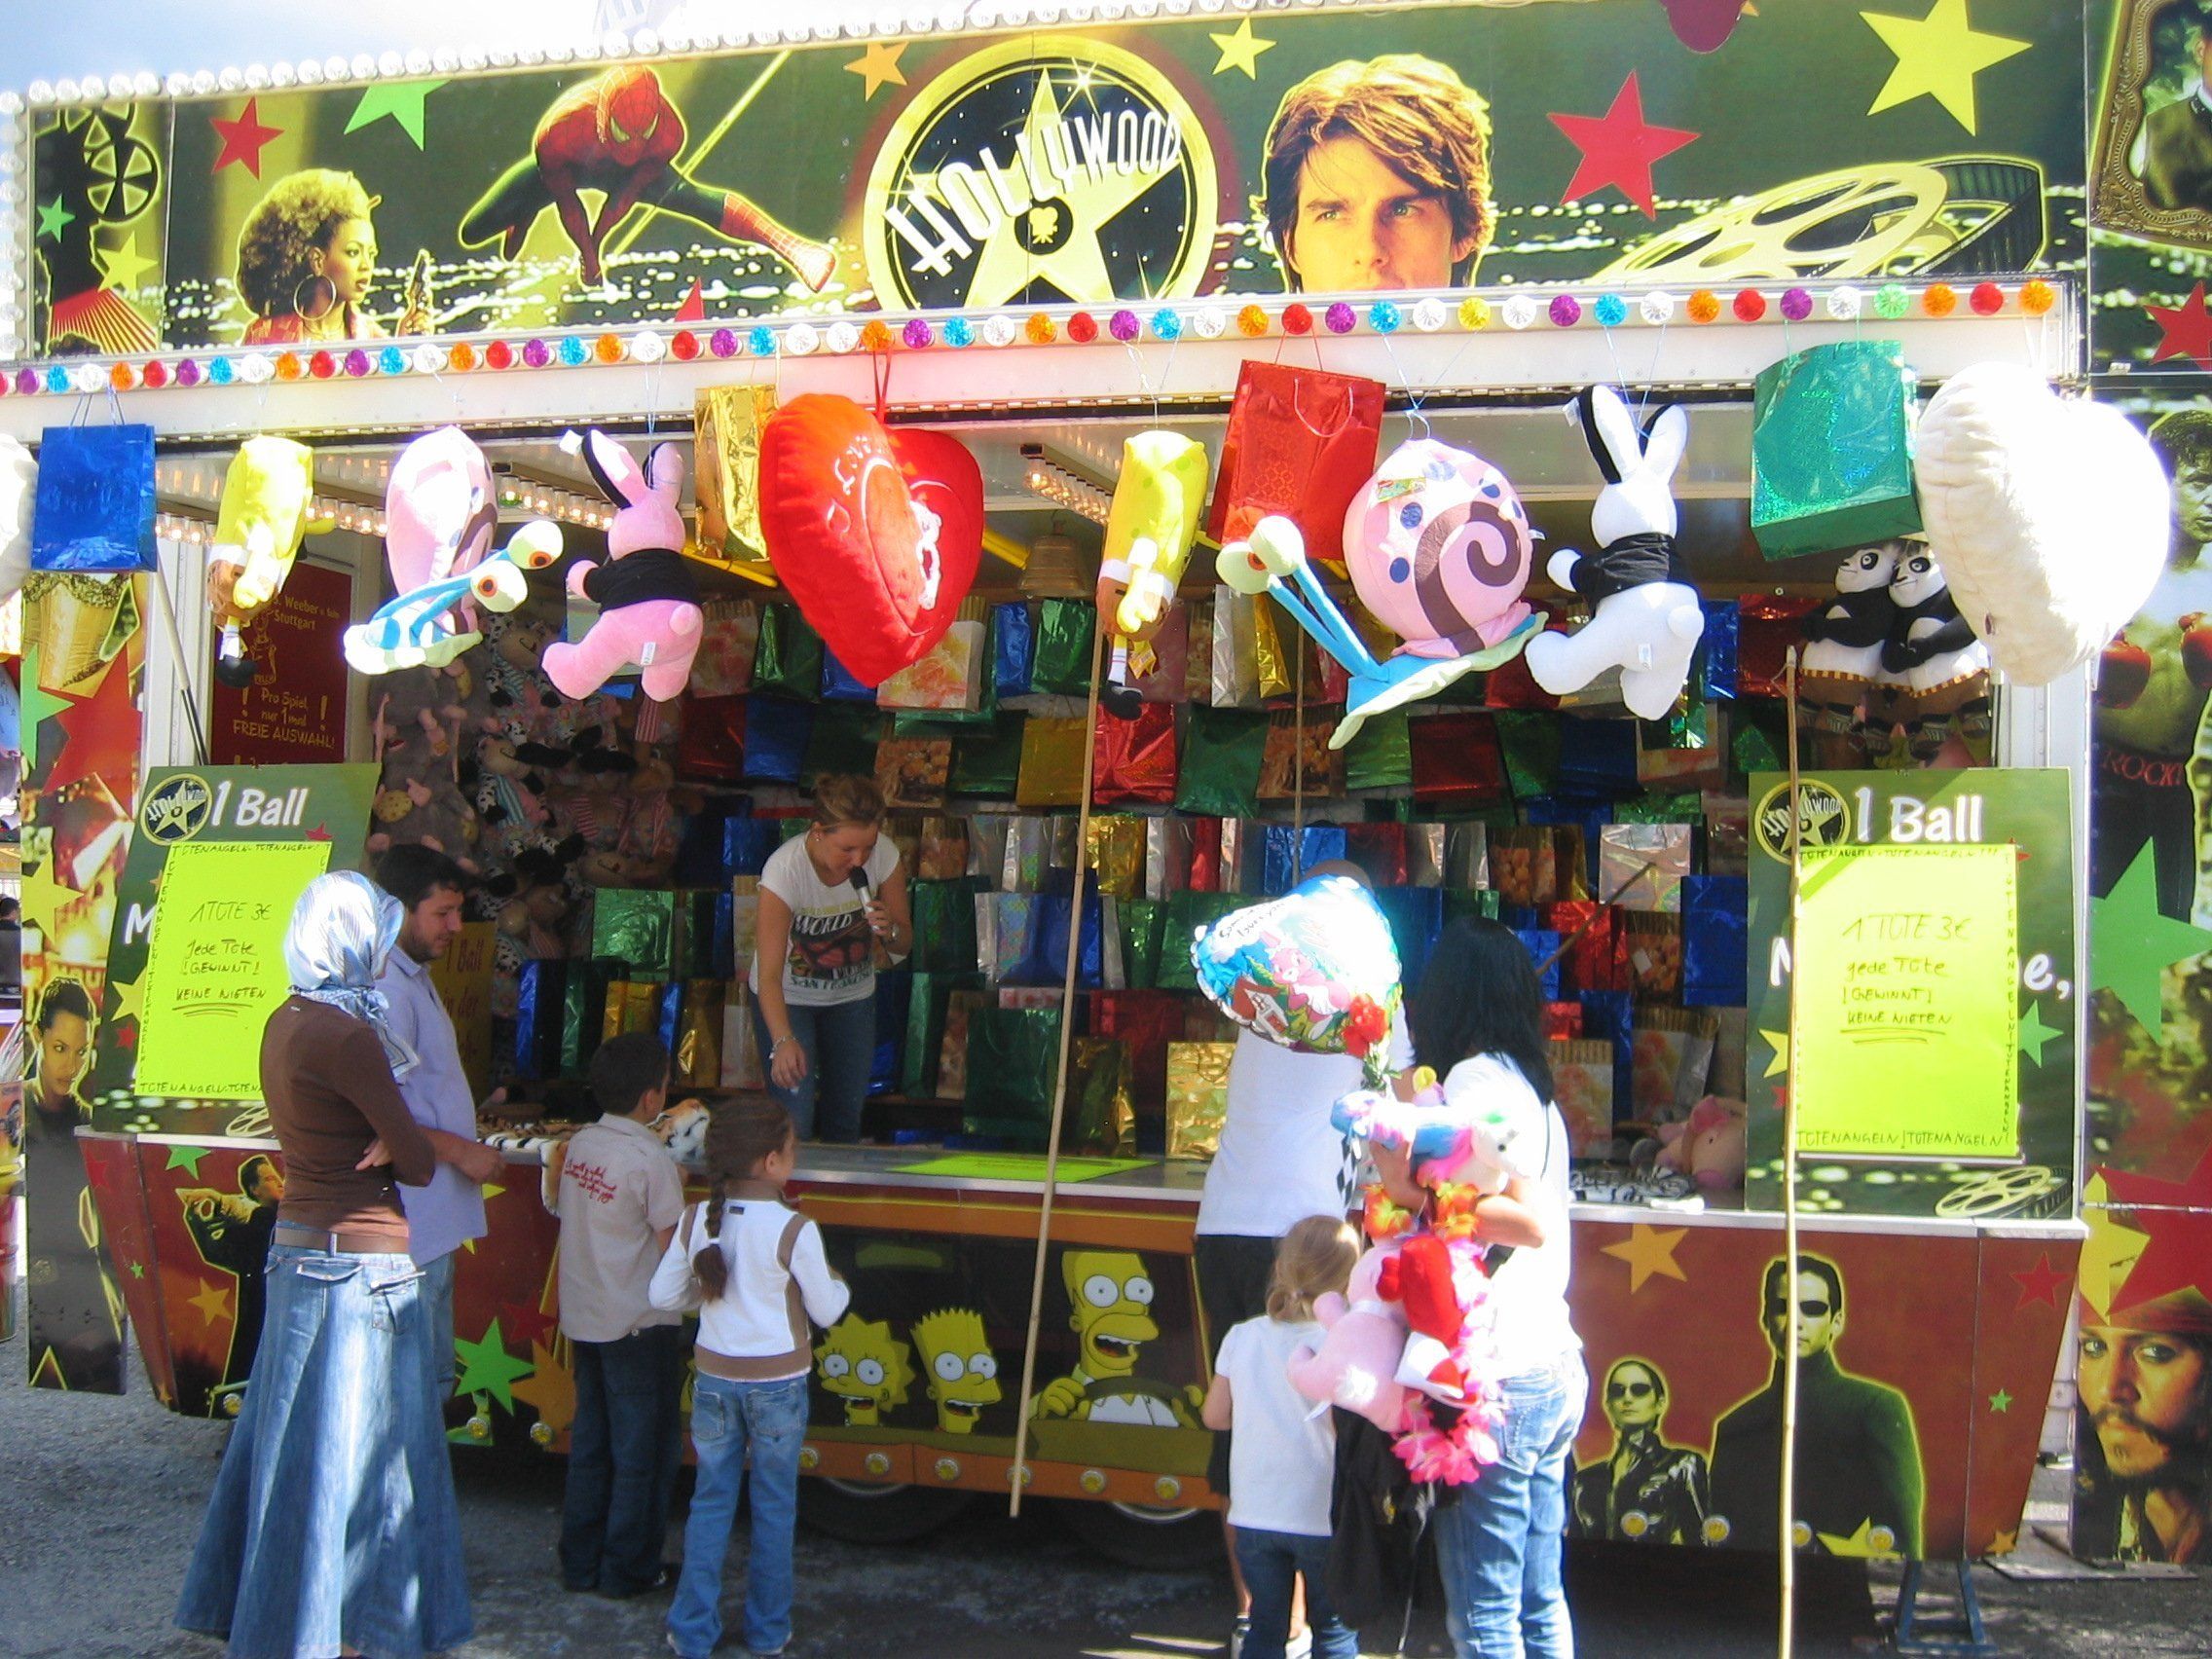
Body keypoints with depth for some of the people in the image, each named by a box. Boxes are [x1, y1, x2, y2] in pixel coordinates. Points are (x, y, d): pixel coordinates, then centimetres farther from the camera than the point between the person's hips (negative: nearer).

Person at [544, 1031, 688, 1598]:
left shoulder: (578, 1144, 1)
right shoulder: (651, 1161, -20)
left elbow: (560, 1211, 9)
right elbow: (671, 1249, -16)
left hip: (582, 1318, 7)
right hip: (640, 1324, -7)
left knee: (589, 1443, 18)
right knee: (644, 1450, 6)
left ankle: (580, 1562, 25)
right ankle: (629, 1568, 12)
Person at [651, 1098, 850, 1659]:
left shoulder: (695, 1221, -7)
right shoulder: (794, 1230, -19)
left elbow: (663, 1295, 1)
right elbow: (825, 1311, -9)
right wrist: (837, 1284, 12)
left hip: (715, 1381, 3)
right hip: (778, 1384, -3)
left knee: (711, 1502, 15)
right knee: (774, 1509, 12)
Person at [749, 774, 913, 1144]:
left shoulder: (883, 855, -20)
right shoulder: (785, 868, -32)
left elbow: (904, 944, -6)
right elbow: (769, 973, -36)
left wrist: (890, 931, -30)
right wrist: (783, 1040, -51)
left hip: (853, 995, 4)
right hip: (788, 997, -4)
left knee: (847, 1113, 14)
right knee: (794, 1125, -12)